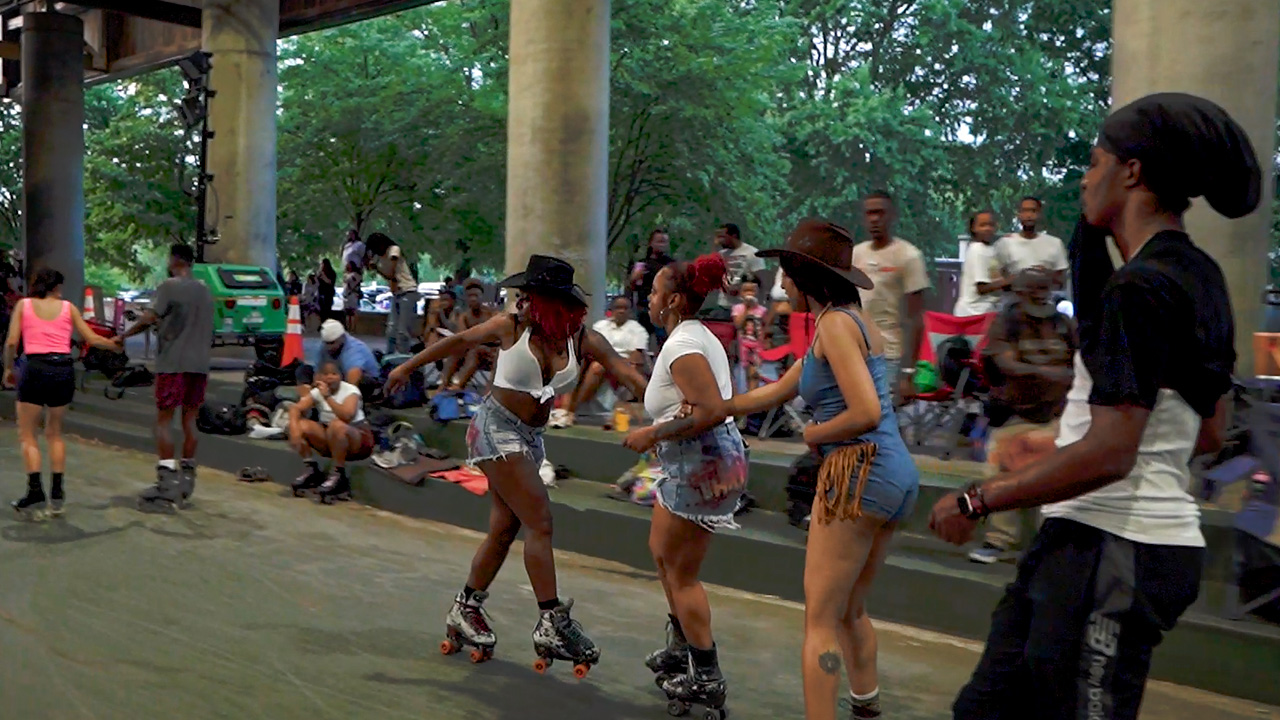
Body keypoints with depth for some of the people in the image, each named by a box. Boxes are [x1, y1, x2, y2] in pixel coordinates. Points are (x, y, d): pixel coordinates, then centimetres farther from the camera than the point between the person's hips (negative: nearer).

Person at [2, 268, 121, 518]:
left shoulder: (24, 305, 7)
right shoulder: (68, 307, 11)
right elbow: (92, 339, 9)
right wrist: (117, 345, 26)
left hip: (35, 369, -2)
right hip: (65, 369, 2)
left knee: (27, 435, 7)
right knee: (54, 433, 18)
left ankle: (35, 492, -7)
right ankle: (56, 493, 14)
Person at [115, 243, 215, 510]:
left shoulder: (169, 287, -7)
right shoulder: (204, 290, 15)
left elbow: (149, 318, -14)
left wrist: (123, 336, -3)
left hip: (173, 363, -6)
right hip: (199, 365, 6)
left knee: (163, 420, -2)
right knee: (189, 420, 10)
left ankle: (166, 483, -8)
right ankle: (186, 479, 15)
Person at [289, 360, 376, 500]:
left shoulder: (350, 390, -16)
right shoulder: (317, 391, -2)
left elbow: (347, 416, -35)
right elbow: (295, 408, -14)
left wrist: (327, 396, -40)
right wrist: (294, 428, -33)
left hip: (358, 438, -5)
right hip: (330, 440, 5)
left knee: (337, 425, -38)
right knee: (301, 426, -19)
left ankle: (338, 475, -23)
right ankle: (312, 471, -3)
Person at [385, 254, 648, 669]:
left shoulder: (584, 340, -3)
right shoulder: (511, 327, -7)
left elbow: (627, 374, -12)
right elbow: (459, 342, 6)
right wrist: (408, 367, 14)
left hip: (531, 438, 5)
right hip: (497, 428, -5)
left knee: (504, 530, 8)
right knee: (539, 522, -11)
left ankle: (465, 611, 25)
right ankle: (553, 624, -9)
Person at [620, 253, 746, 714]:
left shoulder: (682, 347, -20)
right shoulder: (701, 337, 12)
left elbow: (713, 411, -28)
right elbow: (724, 401, 17)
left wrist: (654, 434, -20)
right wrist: (659, 431, 16)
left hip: (702, 468, -11)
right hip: (697, 464, 11)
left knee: (681, 573, 1)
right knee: (661, 551, 25)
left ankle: (706, 680, 11)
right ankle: (681, 646, 39)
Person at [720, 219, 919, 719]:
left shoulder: (834, 322, -11)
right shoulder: (854, 320, 17)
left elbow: (866, 413, -23)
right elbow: (775, 393, 25)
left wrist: (814, 434, -5)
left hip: (859, 475, -10)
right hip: (897, 474, 10)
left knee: (820, 620, -1)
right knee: (851, 610, 23)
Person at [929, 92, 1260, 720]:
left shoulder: (1140, 289, -18)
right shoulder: (1198, 278, 12)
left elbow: (1109, 454, -24)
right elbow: (1210, 435, 20)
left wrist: (976, 501, -16)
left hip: (1110, 549, -10)